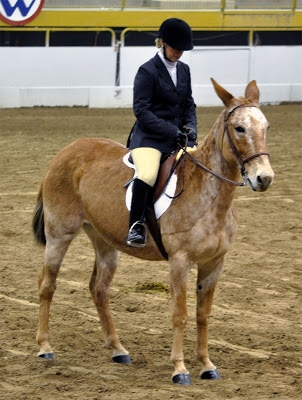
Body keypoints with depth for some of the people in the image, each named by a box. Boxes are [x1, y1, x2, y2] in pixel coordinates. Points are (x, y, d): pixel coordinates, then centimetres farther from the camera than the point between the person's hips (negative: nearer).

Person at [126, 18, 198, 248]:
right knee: (147, 175, -33)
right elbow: (142, 110, -13)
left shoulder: (184, 70, 12)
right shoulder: (148, 71, -8)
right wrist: (172, 131, -20)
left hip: (178, 136, 7)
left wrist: (190, 128, -3)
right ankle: (136, 226, -22)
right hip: (150, 136, -7)